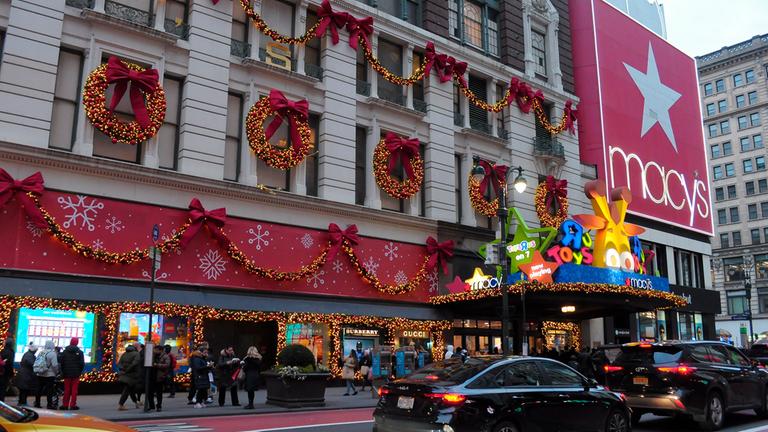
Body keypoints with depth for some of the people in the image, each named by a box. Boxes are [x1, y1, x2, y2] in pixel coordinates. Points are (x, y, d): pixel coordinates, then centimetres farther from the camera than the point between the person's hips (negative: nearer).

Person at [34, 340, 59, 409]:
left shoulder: (41, 353, 8)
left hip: (40, 374, 7)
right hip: (49, 374, -7)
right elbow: (55, 365, -17)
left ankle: (37, 403, 21)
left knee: (39, 389, 14)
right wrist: (56, 372, -2)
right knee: (50, 390, -3)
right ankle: (49, 404, -3)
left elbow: (36, 363, 9)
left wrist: (36, 371, 18)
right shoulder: (52, 353, -13)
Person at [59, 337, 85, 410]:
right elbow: (82, 363, -7)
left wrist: (63, 372, 11)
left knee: (67, 389, 10)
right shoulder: (79, 352, -5)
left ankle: (65, 405, 11)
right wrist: (80, 371, 7)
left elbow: (61, 363, 2)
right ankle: (73, 405, 0)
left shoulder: (64, 352, 2)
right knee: (74, 389, 1)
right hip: (76, 374, -2)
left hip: (67, 374, 2)